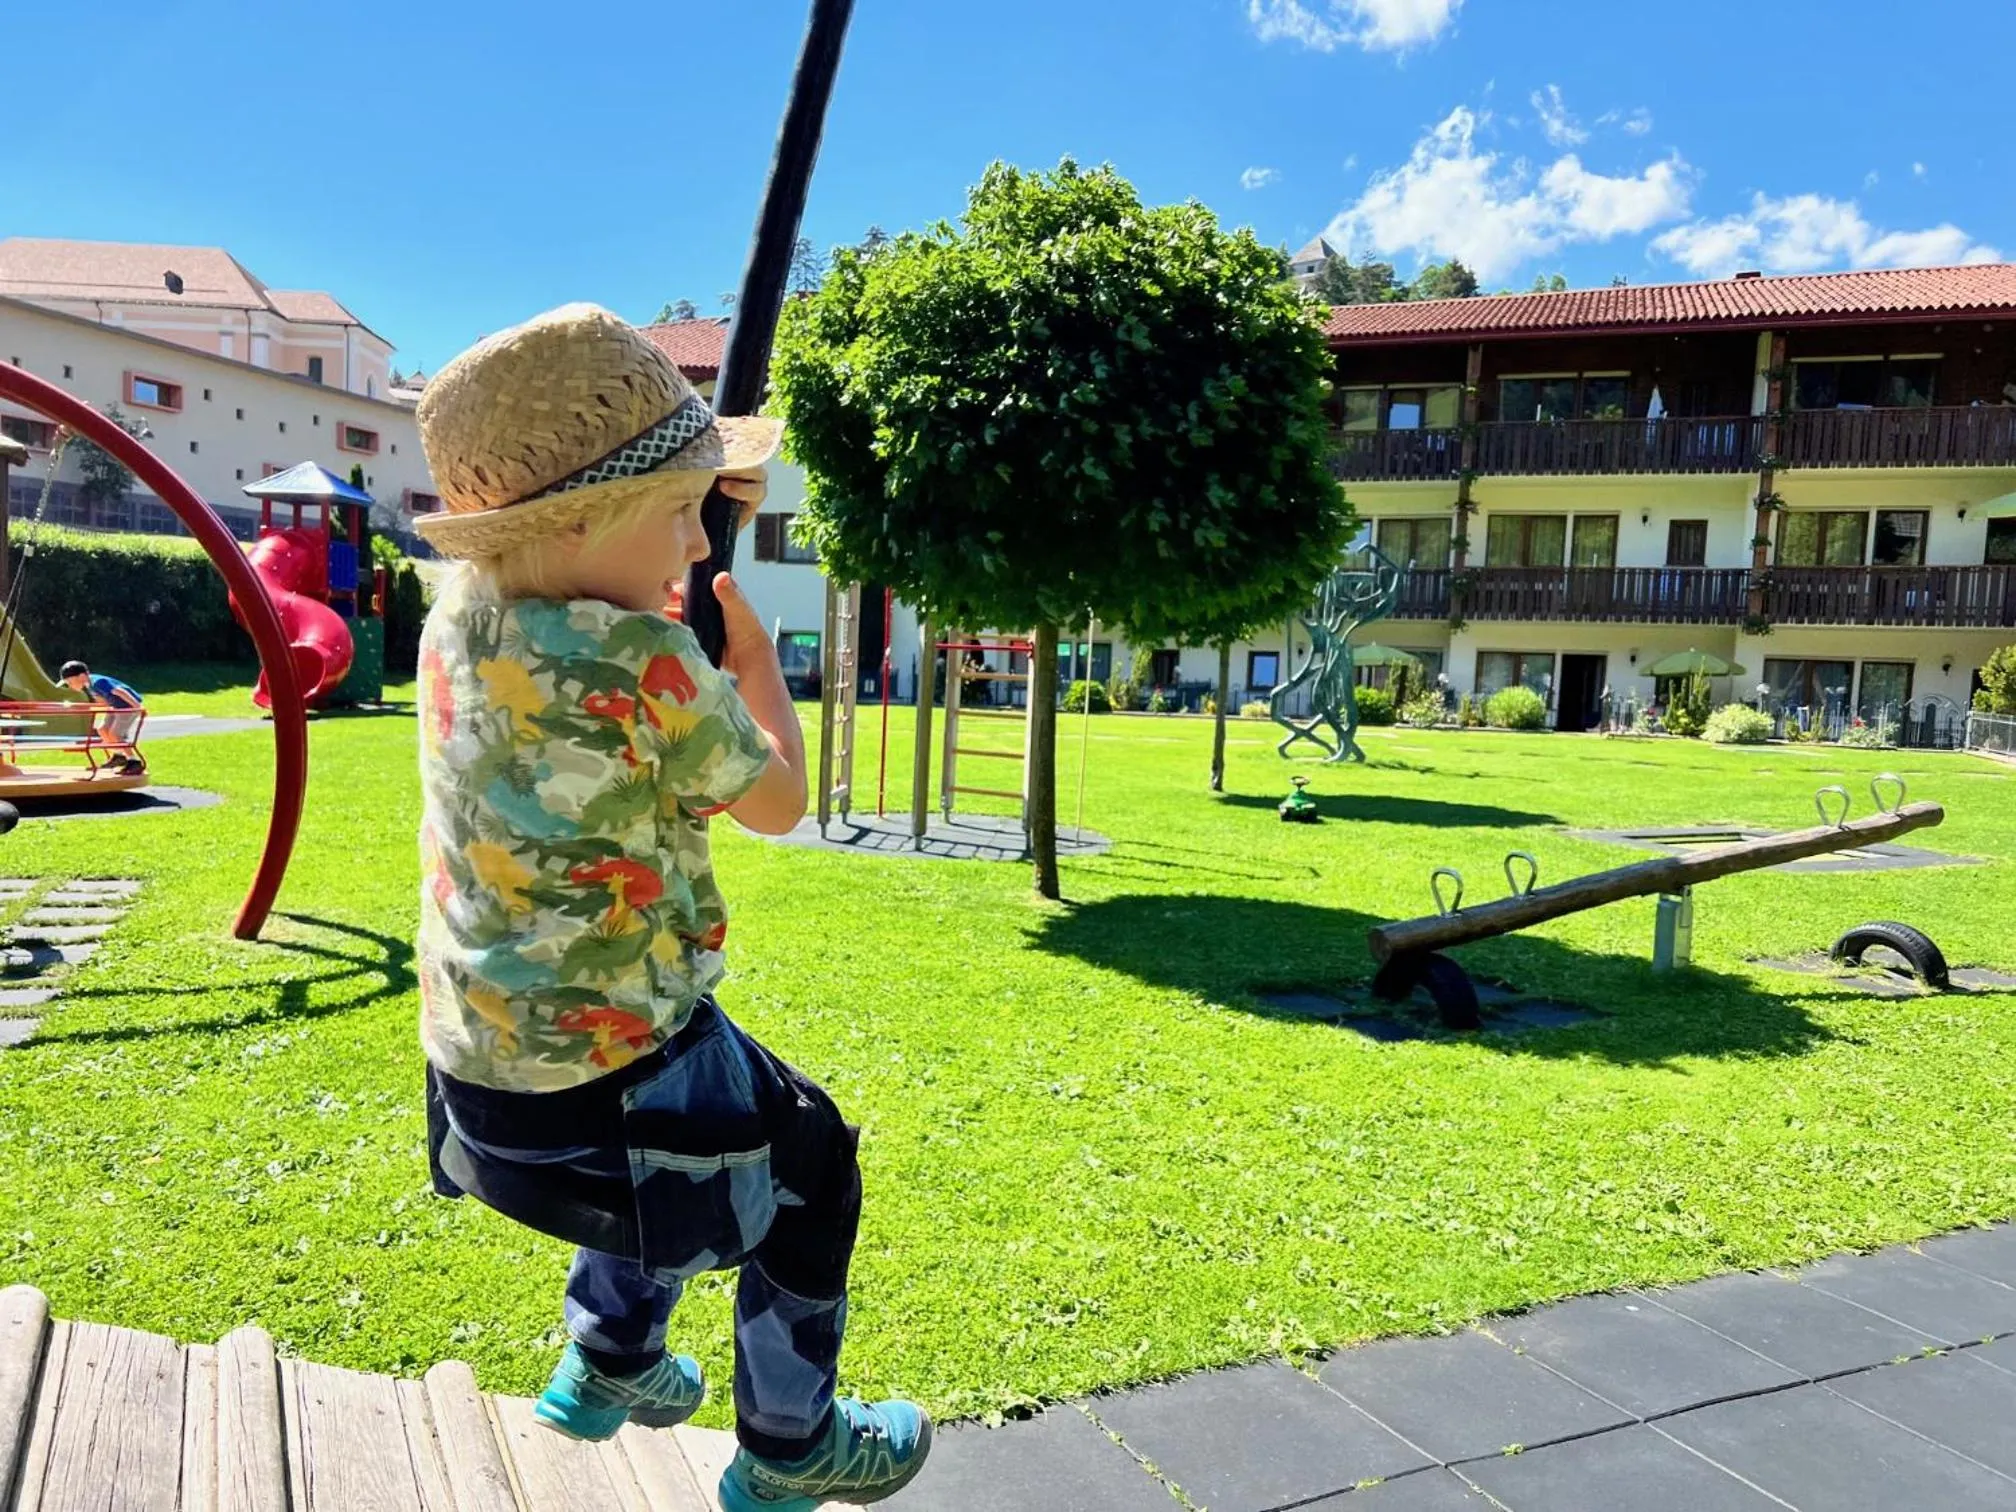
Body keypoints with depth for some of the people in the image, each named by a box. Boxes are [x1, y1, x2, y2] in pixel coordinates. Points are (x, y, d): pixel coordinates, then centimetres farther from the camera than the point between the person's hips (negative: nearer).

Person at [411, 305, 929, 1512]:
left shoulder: (459, 618, -4)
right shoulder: (643, 664, -26)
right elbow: (778, 802, -10)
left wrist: (683, 510, 12)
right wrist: (754, 655, 5)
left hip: (475, 1067, 8)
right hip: (610, 1074, -8)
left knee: (689, 1141, 35)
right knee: (810, 1166, 18)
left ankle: (609, 1366, 47)